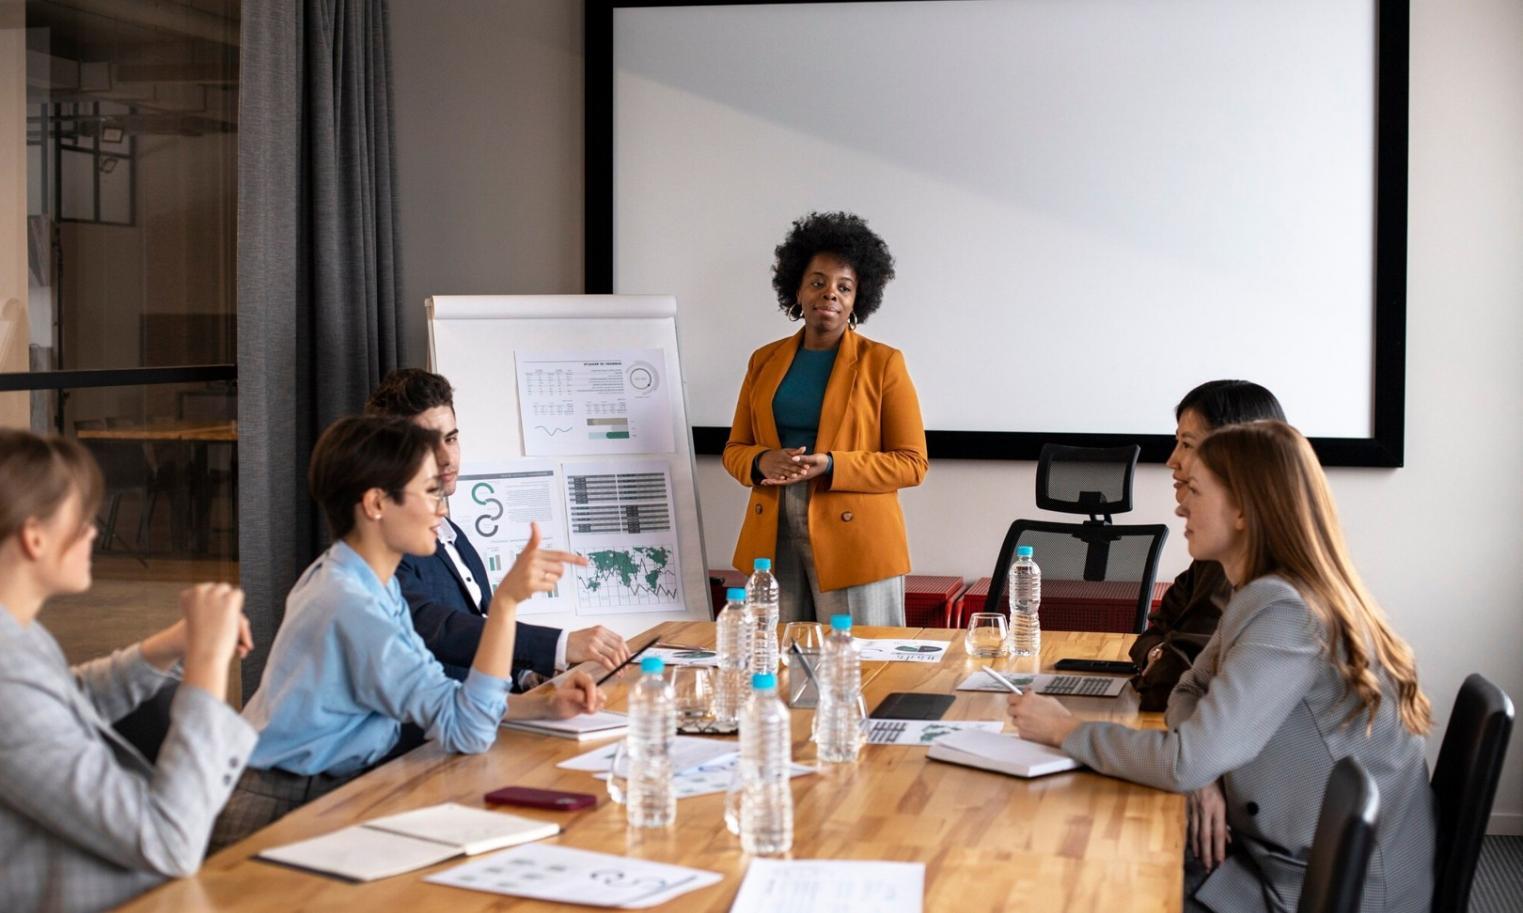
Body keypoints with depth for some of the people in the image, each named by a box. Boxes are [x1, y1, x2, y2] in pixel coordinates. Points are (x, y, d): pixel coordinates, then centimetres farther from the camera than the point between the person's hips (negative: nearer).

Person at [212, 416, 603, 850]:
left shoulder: (373, 583, 7)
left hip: (335, 791, 9)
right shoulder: (349, 604, -24)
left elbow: (438, 697, 11)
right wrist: (507, 600, -29)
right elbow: (467, 730, -24)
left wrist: (543, 704, -3)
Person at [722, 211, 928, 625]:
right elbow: (734, 449, 15)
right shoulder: (765, 360, 11)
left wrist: (830, 466, -16)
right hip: (773, 541, 3)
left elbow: (911, 463, -3)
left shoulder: (882, 363, 0)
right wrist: (763, 463, -8)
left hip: (854, 544, -3)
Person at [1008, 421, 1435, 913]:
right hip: (1290, 858, 8)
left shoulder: (1283, 614, -23)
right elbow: (1192, 692, 13)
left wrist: (1065, 730, -12)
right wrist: (1204, 776, -8)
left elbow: (1186, 761, -26)